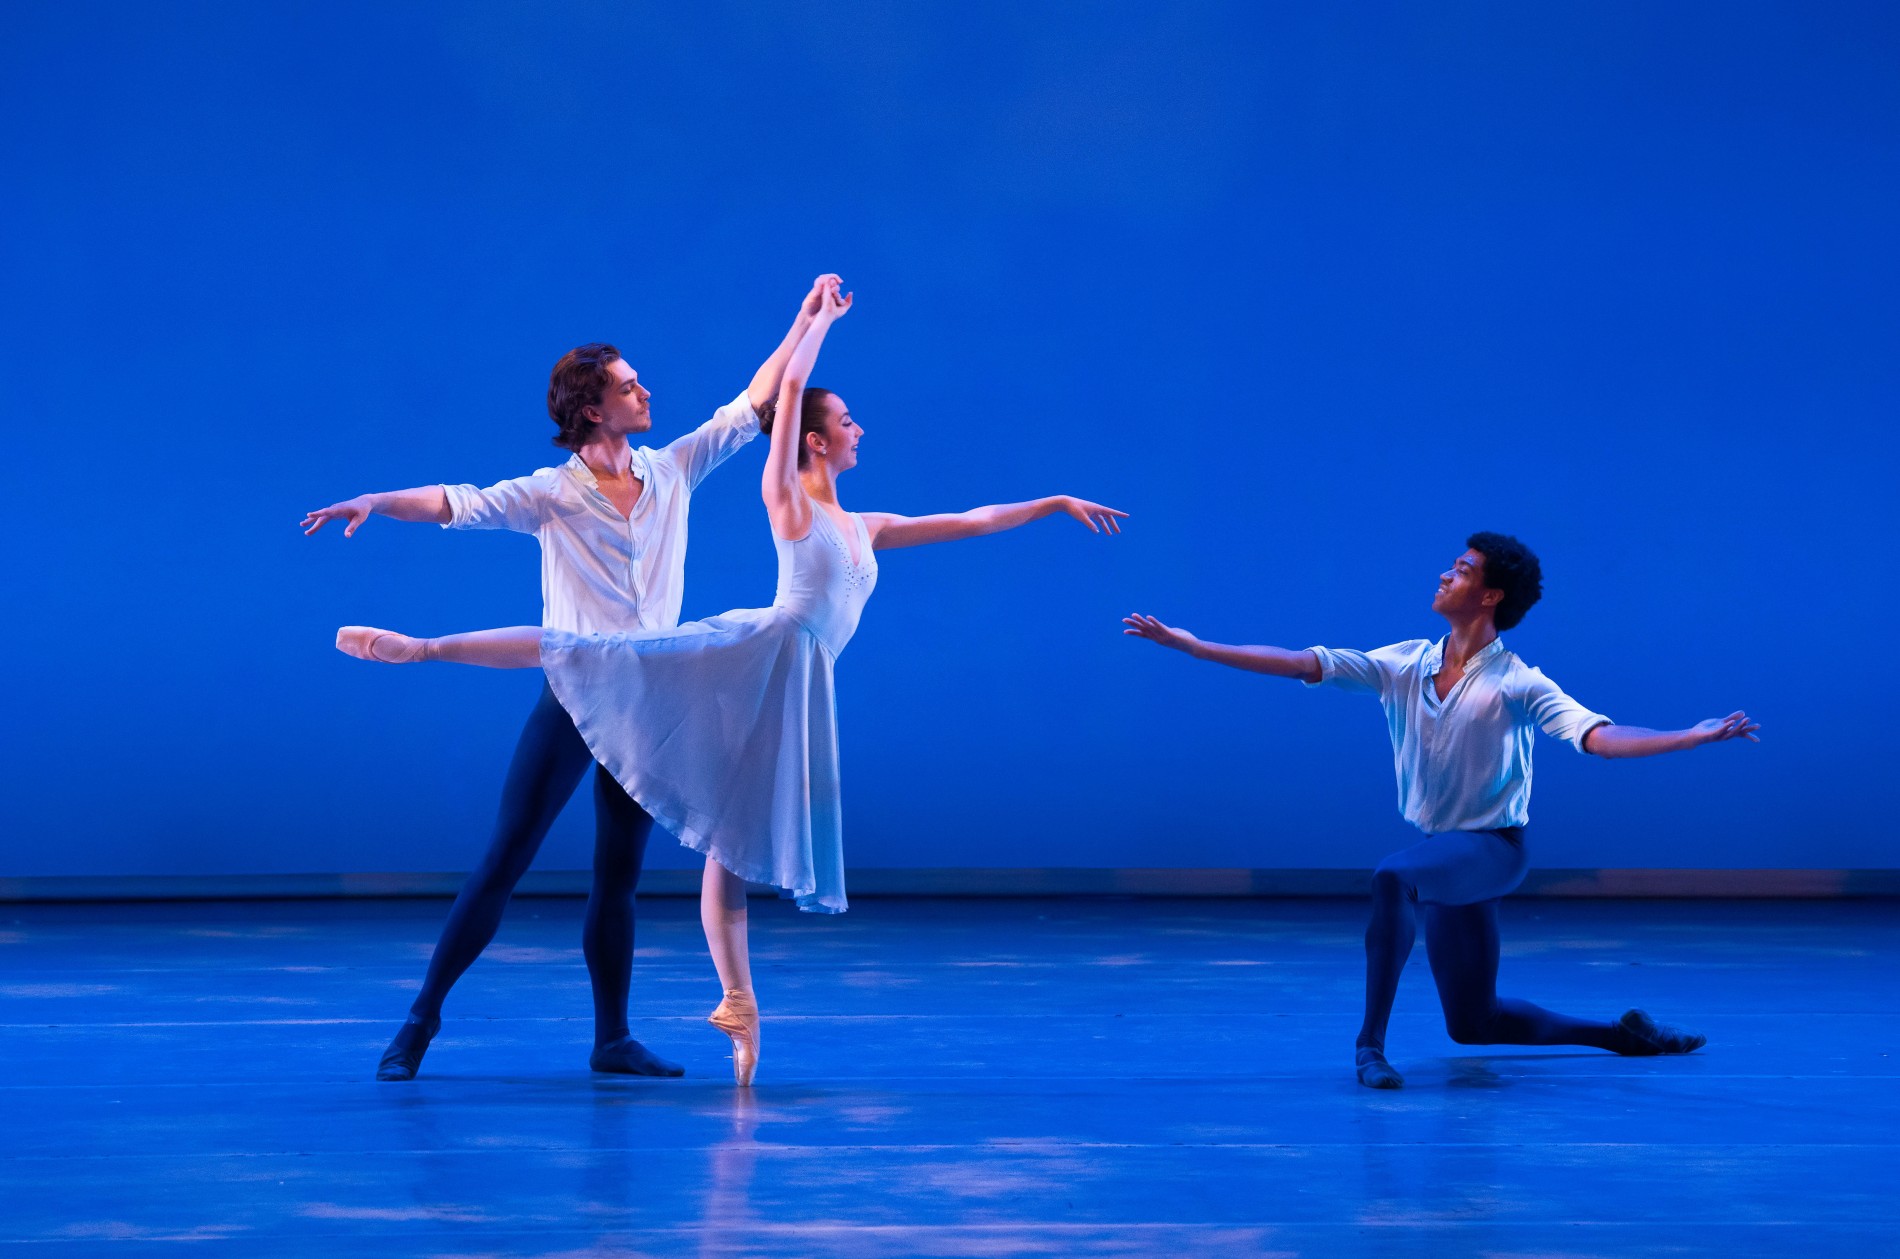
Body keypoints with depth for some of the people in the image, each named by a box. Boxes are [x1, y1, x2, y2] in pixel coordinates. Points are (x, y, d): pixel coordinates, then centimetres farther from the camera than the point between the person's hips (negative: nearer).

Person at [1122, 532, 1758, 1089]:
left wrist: (1691, 737, -39)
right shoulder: (1406, 665, 1)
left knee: (1391, 878, -37)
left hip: (1491, 847, -6)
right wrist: (1191, 645, -9)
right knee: (1472, 1025, 11)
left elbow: (1596, 735, -24)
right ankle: (1625, 1034, 29)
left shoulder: (1516, 683, -13)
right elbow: (1304, 663, -3)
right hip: (1442, 854, 7)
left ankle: (1371, 1044, -27)